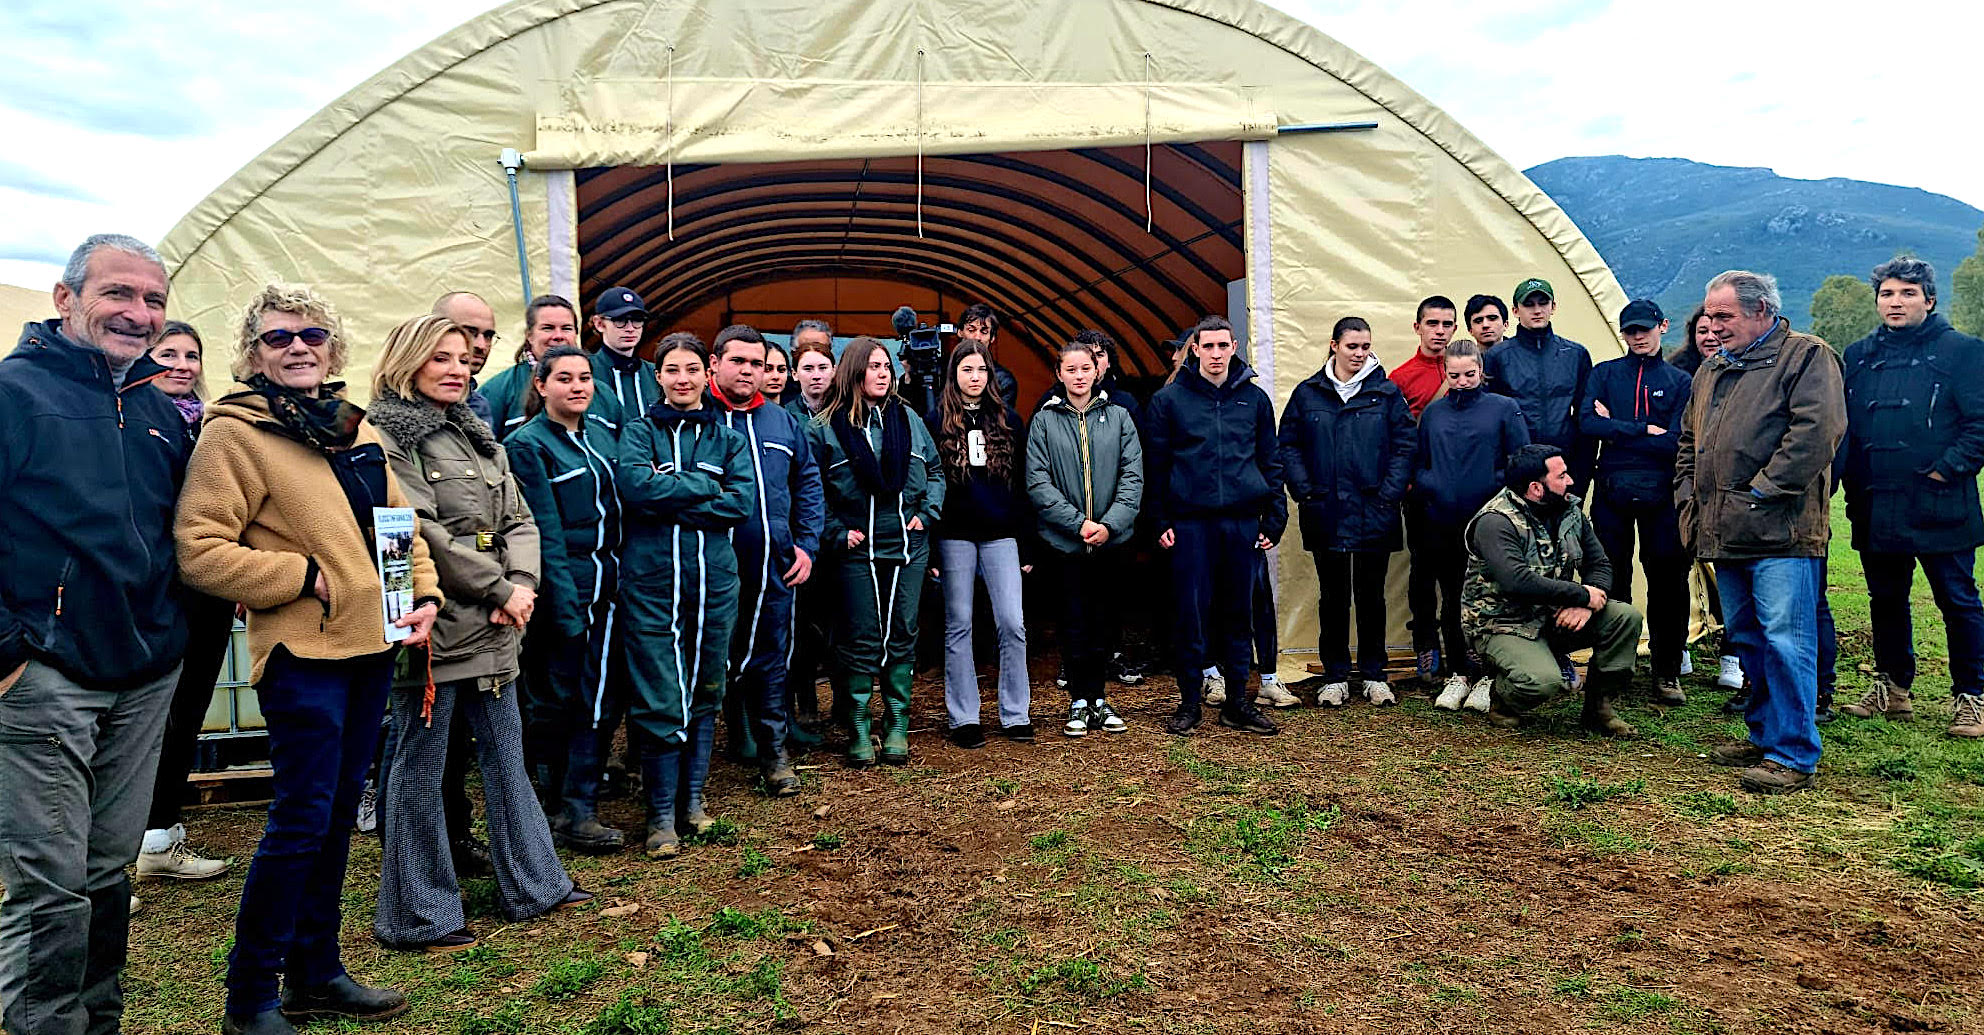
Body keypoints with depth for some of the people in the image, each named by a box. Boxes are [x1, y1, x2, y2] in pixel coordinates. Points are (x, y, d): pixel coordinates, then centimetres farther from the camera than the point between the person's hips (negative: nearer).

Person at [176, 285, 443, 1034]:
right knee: (303, 818, -4)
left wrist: (424, 592, 3)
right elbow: (199, 551, -13)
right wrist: (303, 577, -15)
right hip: (300, 653, -7)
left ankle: (314, 973, 29)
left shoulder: (357, 429, 13)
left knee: (338, 810, 15)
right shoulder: (234, 433, -7)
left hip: (371, 642, 7)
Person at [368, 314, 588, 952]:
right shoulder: (385, 437, -8)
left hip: (493, 627, 8)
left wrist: (522, 583, -7)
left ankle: (533, 884, 28)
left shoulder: (480, 436, 15)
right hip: (432, 627, -7)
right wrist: (501, 590, -14)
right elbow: (421, 533, -17)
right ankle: (418, 916, 18)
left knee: (505, 756, 15)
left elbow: (519, 520, 12)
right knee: (419, 769, 5)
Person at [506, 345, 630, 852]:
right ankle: (559, 810, 15)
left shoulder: (600, 436, 14)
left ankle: (578, 810, 19)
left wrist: (624, 580, 12)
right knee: (556, 700, 2)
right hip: (565, 588, -7)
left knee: (605, 697, 8)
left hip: (608, 585, 7)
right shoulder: (528, 444, -6)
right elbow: (545, 532, -12)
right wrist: (566, 606, -16)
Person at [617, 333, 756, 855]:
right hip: (651, 580, -3)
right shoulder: (640, 431, 5)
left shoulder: (728, 438, 11)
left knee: (705, 693, 11)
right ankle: (661, 813, 10)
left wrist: (671, 502, -11)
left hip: (714, 579, 3)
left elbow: (742, 504, -4)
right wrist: (706, 486, -10)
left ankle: (692, 800, 26)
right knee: (659, 700, -3)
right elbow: (635, 486, -15)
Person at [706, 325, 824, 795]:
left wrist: (806, 544, 9)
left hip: (774, 565, 3)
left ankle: (773, 748, 23)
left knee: (769, 658, 11)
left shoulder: (782, 421, 12)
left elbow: (809, 483, 17)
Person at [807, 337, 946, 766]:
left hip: (908, 547, 3)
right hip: (857, 550, -3)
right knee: (861, 640, 1)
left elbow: (935, 471, 17)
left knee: (902, 635, 7)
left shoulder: (909, 420, 9)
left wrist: (926, 513, 4)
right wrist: (836, 534, -8)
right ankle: (858, 730, 12)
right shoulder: (824, 428, -2)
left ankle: (897, 726, 17)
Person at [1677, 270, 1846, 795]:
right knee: (1746, 639, 14)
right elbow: (1690, 441, 29)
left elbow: (1817, 431, -16)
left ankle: (1793, 756, -4)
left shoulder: (1806, 356, -3)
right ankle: (1764, 736, 26)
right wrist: (1687, 494, 16)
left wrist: (1762, 491, -16)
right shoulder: (1712, 369, 21)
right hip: (1727, 534, 8)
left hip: (1782, 533, -8)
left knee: (1785, 641, -9)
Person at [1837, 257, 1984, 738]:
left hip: (1939, 507, -4)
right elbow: (1845, 426, 13)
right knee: (1886, 600, 14)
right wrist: (1852, 485, 4)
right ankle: (1892, 687, 28)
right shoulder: (1860, 355, 11)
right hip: (1876, 508, 5)